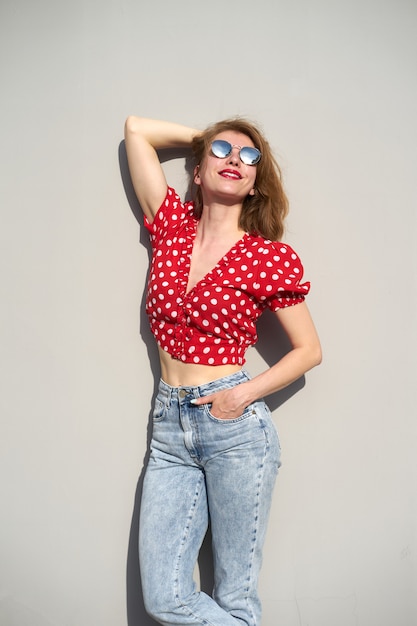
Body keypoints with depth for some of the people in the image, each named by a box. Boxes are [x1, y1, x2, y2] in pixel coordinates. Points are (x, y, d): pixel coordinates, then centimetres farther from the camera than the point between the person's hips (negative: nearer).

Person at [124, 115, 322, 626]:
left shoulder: (269, 257, -2)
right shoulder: (172, 228, 7)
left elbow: (309, 350, 3)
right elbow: (136, 128, 11)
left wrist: (247, 393, -9)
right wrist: (206, 136, 15)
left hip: (235, 426, -3)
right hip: (170, 427, 4)